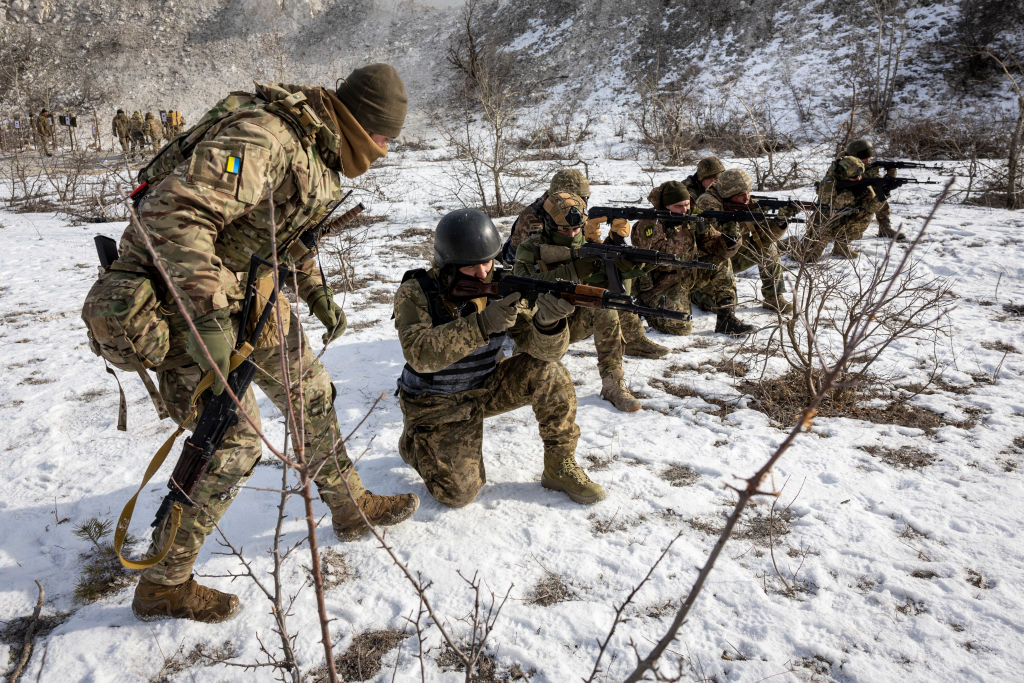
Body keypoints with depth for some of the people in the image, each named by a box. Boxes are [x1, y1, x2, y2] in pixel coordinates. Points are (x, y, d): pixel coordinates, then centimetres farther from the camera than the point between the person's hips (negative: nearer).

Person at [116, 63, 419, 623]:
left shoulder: (317, 148, 6)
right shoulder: (261, 138, -27)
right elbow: (170, 211, -36)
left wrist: (316, 292, 12)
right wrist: (208, 316, -38)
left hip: (250, 289, 9)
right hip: (186, 292, -9)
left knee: (310, 393, 14)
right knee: (232, 439, -7)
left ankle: (351, 508, 33)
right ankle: (162, 584, 12)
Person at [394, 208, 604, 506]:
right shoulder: (415, 294, -20)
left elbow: (545, 349, -18)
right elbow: (419, 354, -36)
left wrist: (547, 321, -43)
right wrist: (482, 325, -45)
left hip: (486, 387, 3)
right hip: (435, 403, -3)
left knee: (549, 374, -19)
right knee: (459, 492, -11)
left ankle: (560, 468, -2)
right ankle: (413, 440, 19)